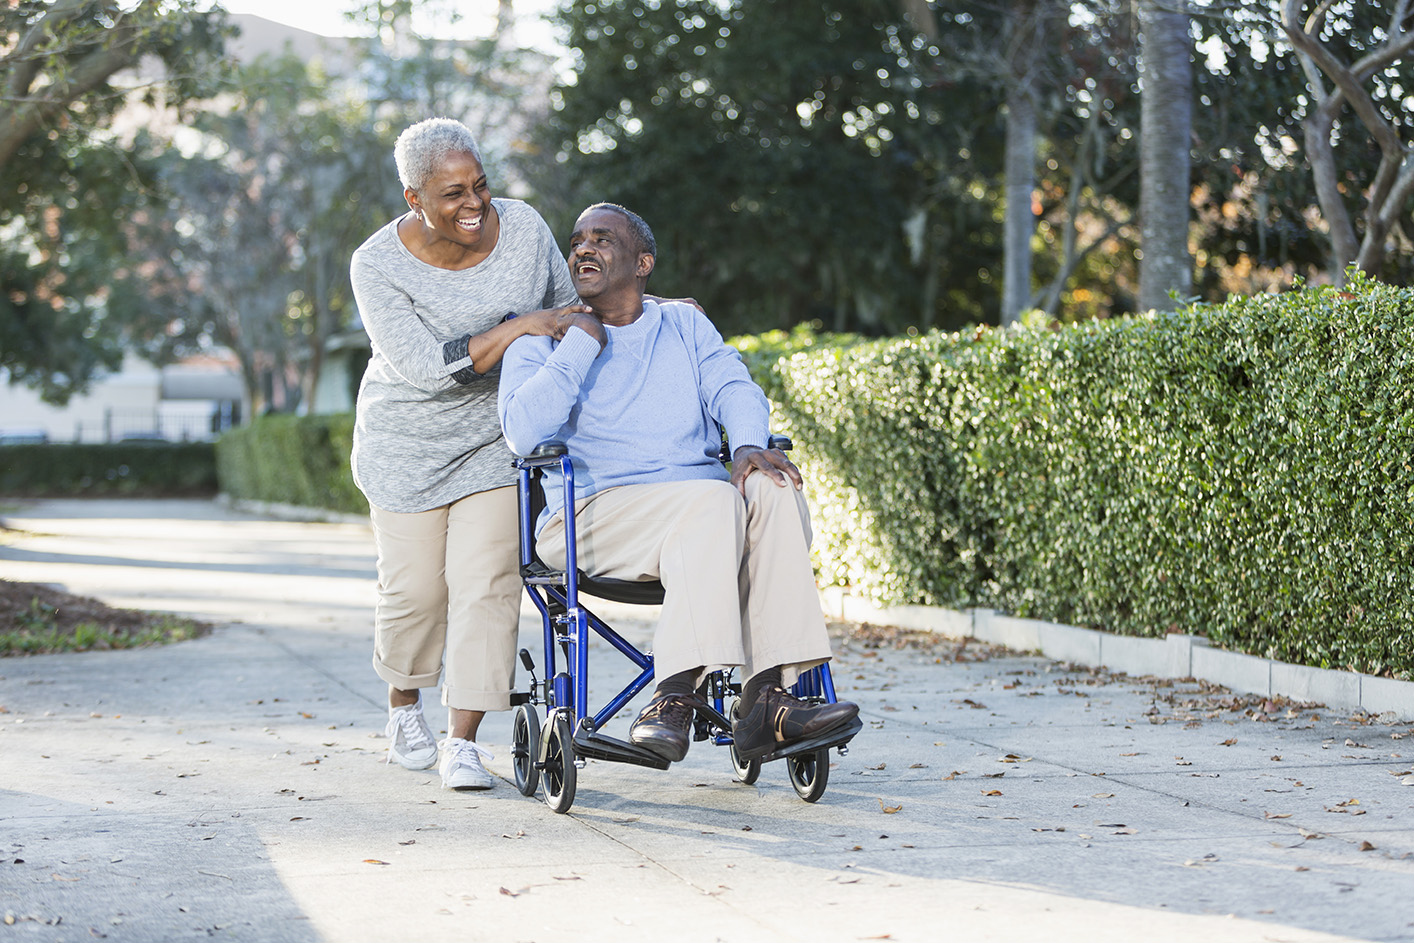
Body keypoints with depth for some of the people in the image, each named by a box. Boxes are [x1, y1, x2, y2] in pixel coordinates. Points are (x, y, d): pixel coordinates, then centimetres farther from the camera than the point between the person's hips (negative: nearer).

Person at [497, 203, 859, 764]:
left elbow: (735, 390, 5)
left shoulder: (685, 325, 23)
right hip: (592, 513, -4)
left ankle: (768, 696, -36)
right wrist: (582, 345, -4)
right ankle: (675, 695, -41)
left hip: (704, 501, 4)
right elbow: (523, 433, -6)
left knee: (773, 489, -29)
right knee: (711, 501, -34)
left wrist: (749, 445, -17)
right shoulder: (541, 342, 13)